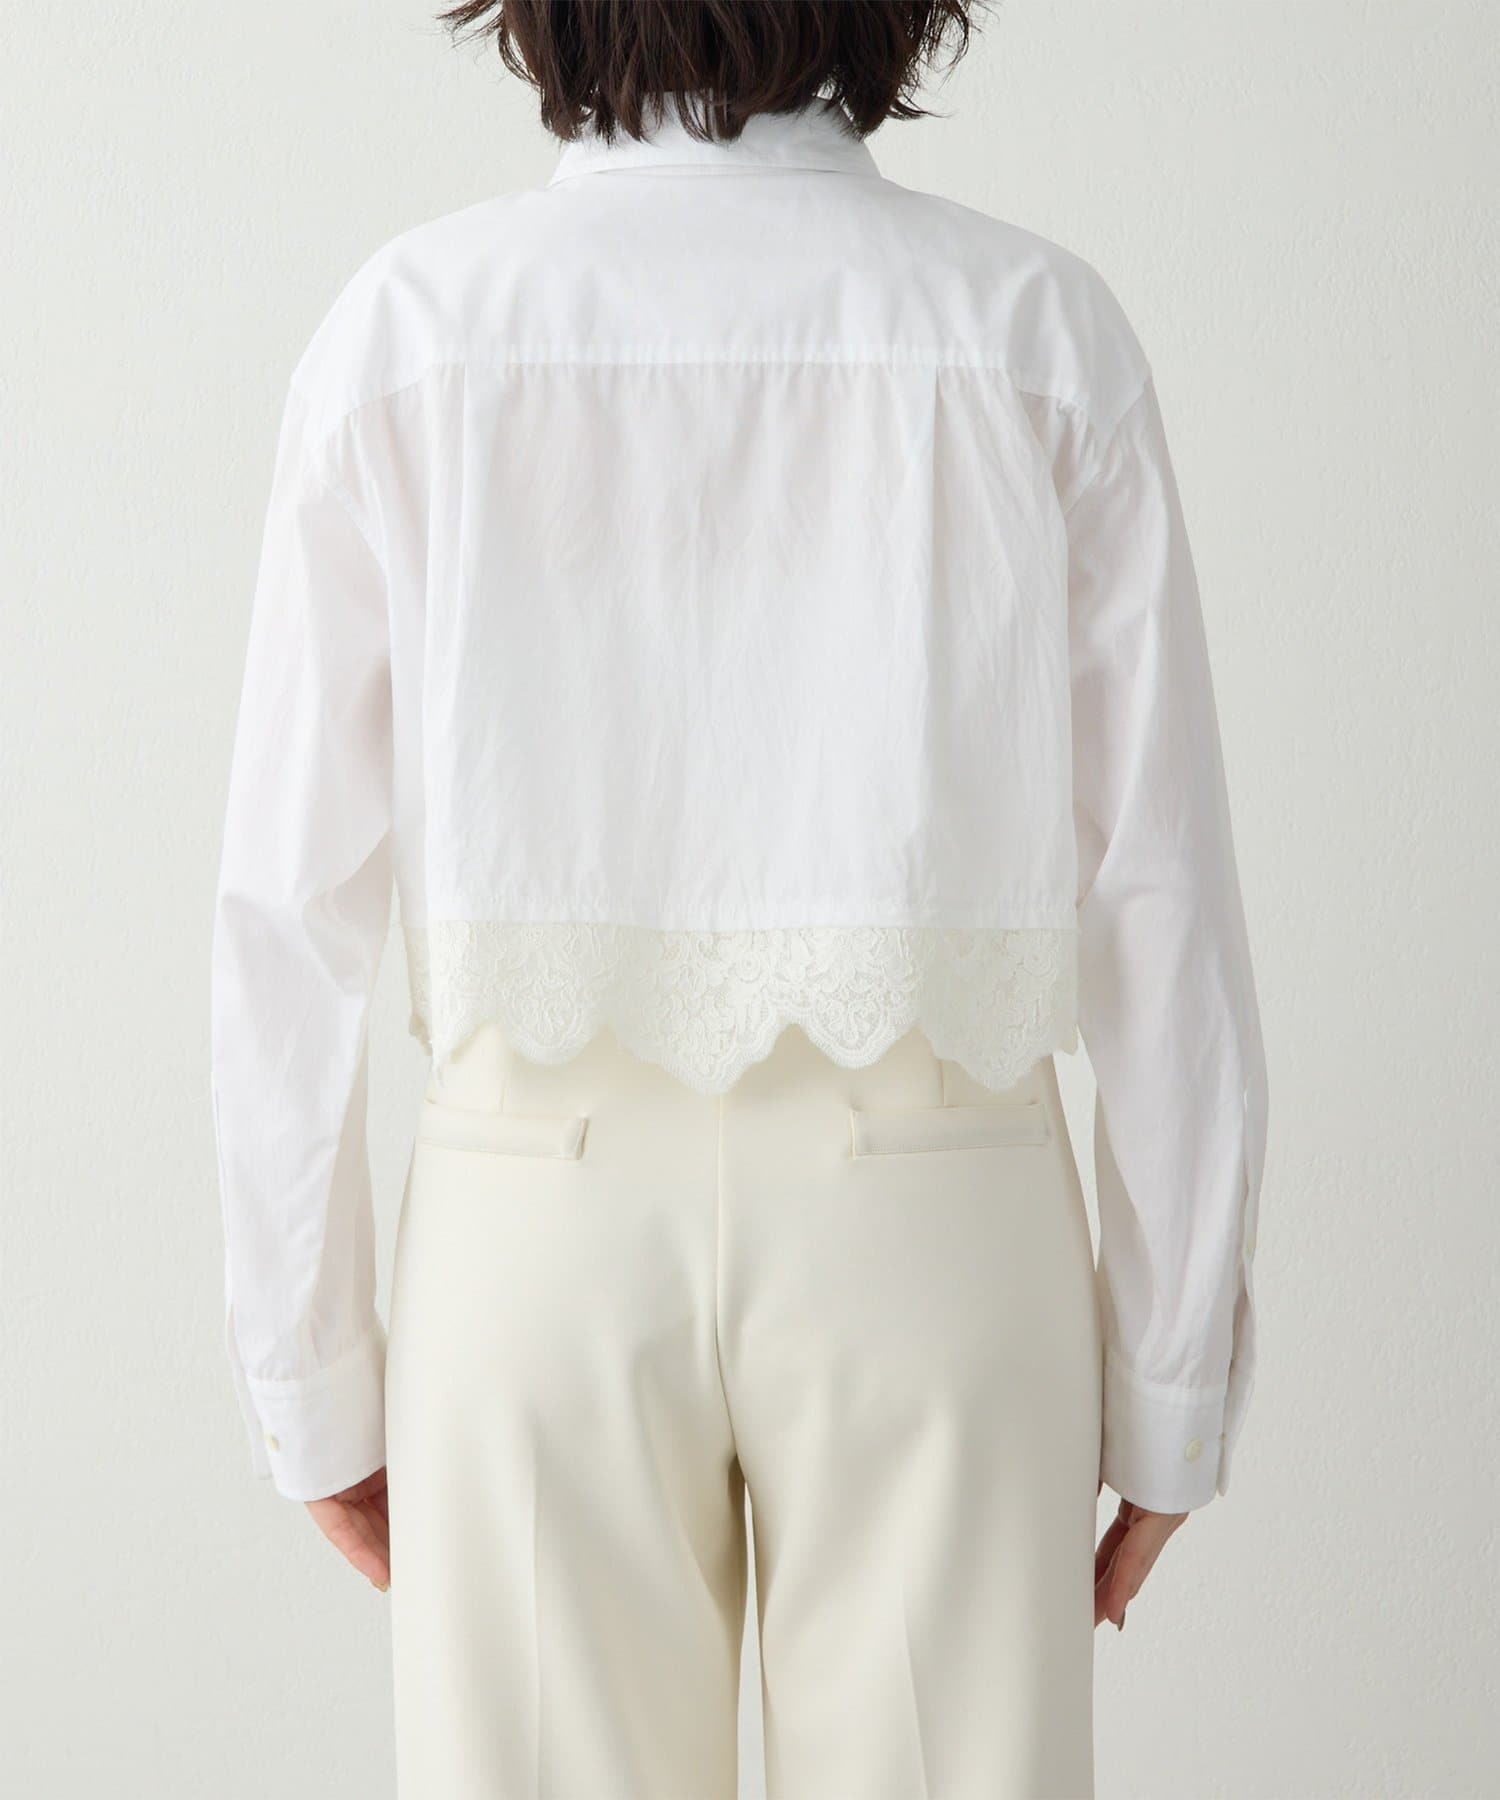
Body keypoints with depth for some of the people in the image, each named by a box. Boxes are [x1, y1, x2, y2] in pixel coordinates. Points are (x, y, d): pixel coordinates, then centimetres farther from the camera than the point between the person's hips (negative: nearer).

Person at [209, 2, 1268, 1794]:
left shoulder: (408, 328, -2)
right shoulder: (1040, 332, -2)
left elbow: (293, 910, -3)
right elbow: (1161, 905, -3)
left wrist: (316, 1377, 6)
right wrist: (1173, 1388, 5)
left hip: (541, 1195, 1)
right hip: (933, 1214, 0)